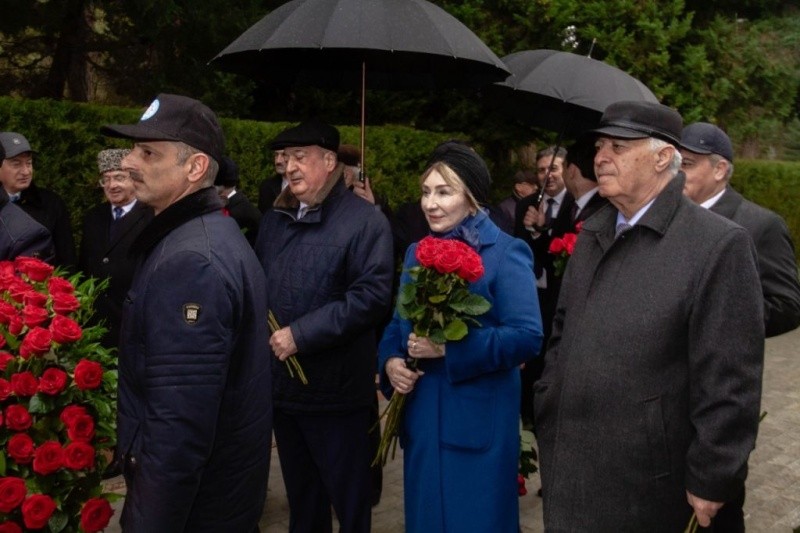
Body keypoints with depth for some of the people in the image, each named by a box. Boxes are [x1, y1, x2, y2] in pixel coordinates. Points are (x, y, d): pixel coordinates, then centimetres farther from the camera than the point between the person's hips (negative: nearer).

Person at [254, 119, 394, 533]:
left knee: (349, 498, 10)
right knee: (300, 496, 21)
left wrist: (301, 334, -21)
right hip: (281, 384, 6)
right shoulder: (274, 220, 11)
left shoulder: (364, 220, -10)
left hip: (336, 389, -6)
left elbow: (372, 295, -20)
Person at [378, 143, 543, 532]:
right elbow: (398, 324, 13)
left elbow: (527, 336, -18)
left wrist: (448, 347, -23)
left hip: (479, 421, -6)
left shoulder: (505, 253, -10)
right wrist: (391, 361, -8)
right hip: (421, 417, 6)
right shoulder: (417, 253, 9)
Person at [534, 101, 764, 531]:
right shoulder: (593, 234, 8)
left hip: (649, 485, -6)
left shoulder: (717, 245, -14)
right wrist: (547, 414, 12)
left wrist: (712, 481, -14)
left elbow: (729, 381, -15)